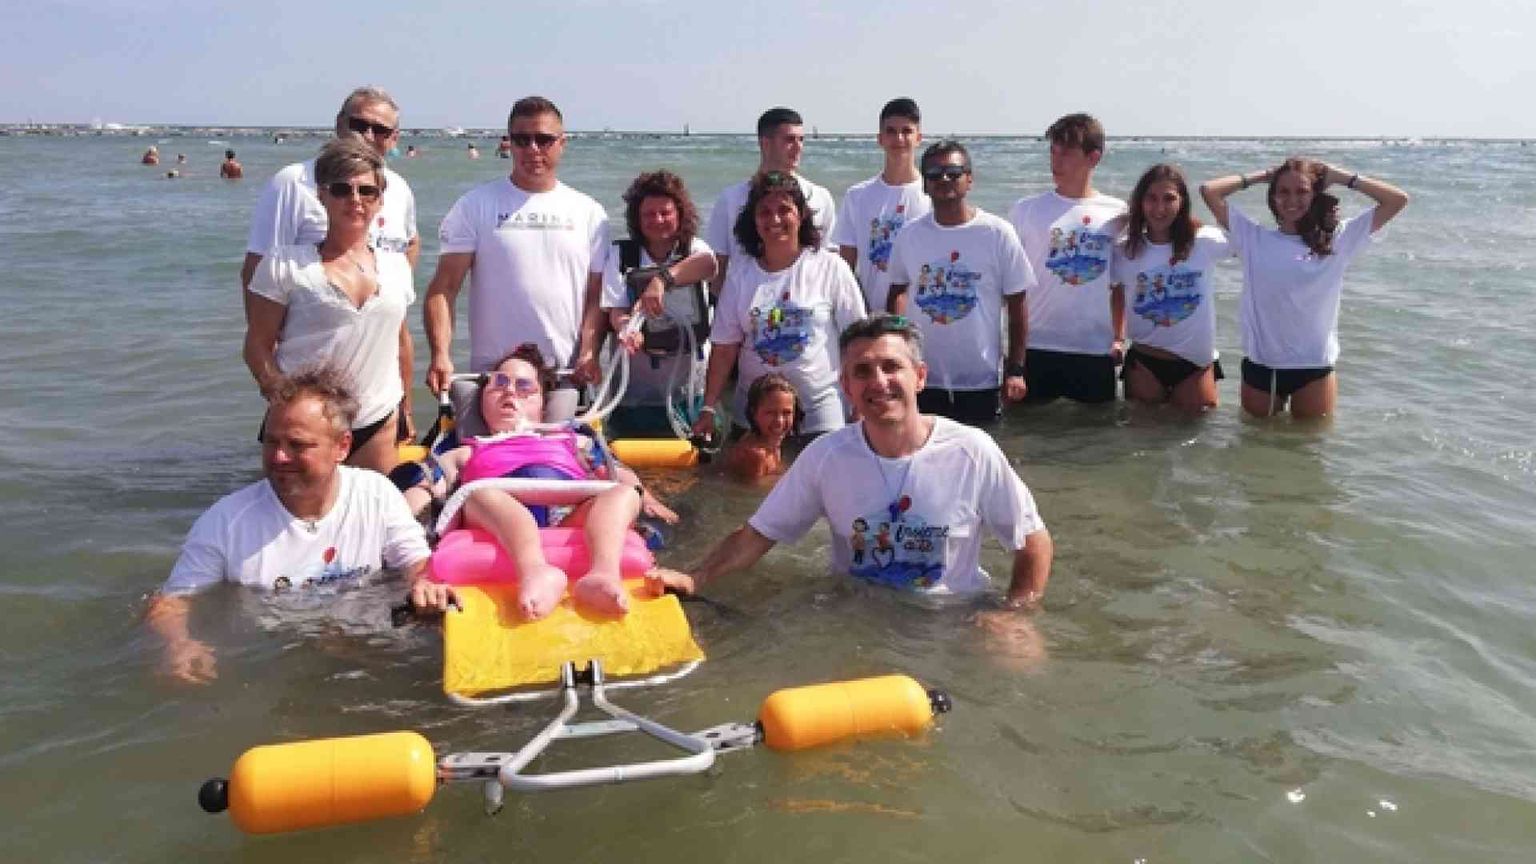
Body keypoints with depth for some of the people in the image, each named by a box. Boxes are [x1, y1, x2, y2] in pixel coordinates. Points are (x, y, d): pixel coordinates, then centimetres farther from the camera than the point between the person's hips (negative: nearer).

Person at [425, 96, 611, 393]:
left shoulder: (589, 212, 8)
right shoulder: (476, 205, 2)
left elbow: (597, 295, 6)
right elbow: (444, 287, -3)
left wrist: (589, 353, -9)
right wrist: (440, 355, -16)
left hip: (566, 376, 2)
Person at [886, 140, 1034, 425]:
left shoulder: (998, 233, -6)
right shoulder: (909, 235, 2)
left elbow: (1016, 305, -2)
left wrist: (1016, 369, -6)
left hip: (981, 382, -2)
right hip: (922, 379, 2)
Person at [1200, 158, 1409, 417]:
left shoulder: (1339, 239, 2)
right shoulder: (1254, 238, 0)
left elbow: (1398, 199, -1)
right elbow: (1209, 190, -4)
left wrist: (1340, 177, 2)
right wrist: (1262, 175, 4)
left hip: (1315, 369, 0)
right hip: (1261, 366, 0)